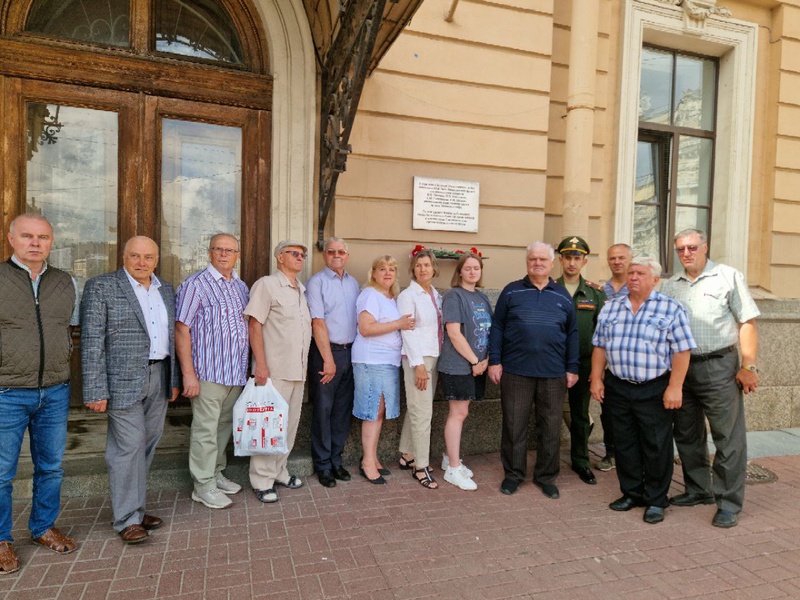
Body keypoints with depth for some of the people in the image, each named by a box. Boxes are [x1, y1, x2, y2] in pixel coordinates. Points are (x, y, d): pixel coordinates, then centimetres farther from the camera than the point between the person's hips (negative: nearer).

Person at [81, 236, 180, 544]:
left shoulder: (166, 290, 12)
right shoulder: (100, 287, -5)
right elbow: (92, 341, -9)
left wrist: (174, 379, 13)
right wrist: (95, 390, -14)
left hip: (159, 378, 6)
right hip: (124, 380, -5)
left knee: (146, 447, 12)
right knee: (128, 447, -2)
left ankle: (136, 507, 26)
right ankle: (128, 519, 11)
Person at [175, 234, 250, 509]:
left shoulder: (241, 287, 13)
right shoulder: (196, 284, -7)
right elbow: (181, 330, -11)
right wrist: (188, 373, -16)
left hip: (236, 372, 7)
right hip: (209, 372, -6)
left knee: (224, 426, 17)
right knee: (206, 430, 2)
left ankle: (216, 474, 32)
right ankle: (203, 486, 15)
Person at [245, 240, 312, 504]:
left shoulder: (302, 290, 14)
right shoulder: (266, 285, -6)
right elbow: (255, 325, -11)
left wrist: (304, 364, 14)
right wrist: (261, 364, -17)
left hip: (298, 370, 7)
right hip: (275, 370, -7)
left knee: (290, 423, 14)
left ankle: (279, 471, 28)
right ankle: (262, 480, 12)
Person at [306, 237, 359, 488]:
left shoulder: (353, 283, 13)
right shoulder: (316, 282, -4)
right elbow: (318, 323, -10)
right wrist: (328, 359, -13)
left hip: (350, 351, 5)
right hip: (325, 352, -5)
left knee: (343, 409, 11)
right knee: (323, 409, 2)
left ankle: (336, 460, 24)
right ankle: (322, 465, 15)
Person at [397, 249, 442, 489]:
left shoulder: (437, 295, 12)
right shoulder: (407, 295, -6)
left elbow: (439, 328, 14)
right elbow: (407, 332, -11)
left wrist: (430, 361, 7)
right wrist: (419, 364, -16)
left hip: (434, 358, 6)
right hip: (417, 358, -6)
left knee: (416, 409, 12)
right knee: (423, 413, -5)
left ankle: (407, 455, 24)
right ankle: (421, 467, 5)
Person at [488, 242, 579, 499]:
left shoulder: (562, 296, 9)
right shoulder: (511, 292, 4)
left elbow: (572, 334, 10)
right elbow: (497, 328, 2)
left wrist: (572, 368, 5)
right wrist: (494, 361, -5)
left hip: (554, 374, 2)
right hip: (515, 371, -1)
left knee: (550, 428, 10)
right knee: (514, 426, 6)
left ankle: (546, 477, 26)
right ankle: (513, 474, 23)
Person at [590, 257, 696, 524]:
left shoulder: (671, 309, -4)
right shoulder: (611, 307, 8)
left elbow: (681, 351, -9)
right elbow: (600, 346, 10)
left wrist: (674, 387, -14)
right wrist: (596, 379, 5)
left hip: (655, 390, -4)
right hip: (617, 389, 4)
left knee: (656, 447, 5)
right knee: (625, 444, 13)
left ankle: (656, 500, 21)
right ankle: (631, 493, 28)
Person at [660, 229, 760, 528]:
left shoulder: (728, 276, 0)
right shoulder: (670, 285, 11)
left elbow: (747, 322, -3)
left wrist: (749, 366, -10)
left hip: (719, 366, -4)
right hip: (681, 368, 5)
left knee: (729, 438, 0)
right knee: (687, 434, 14)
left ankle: (728, 503, 13)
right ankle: (698, 490, 30)